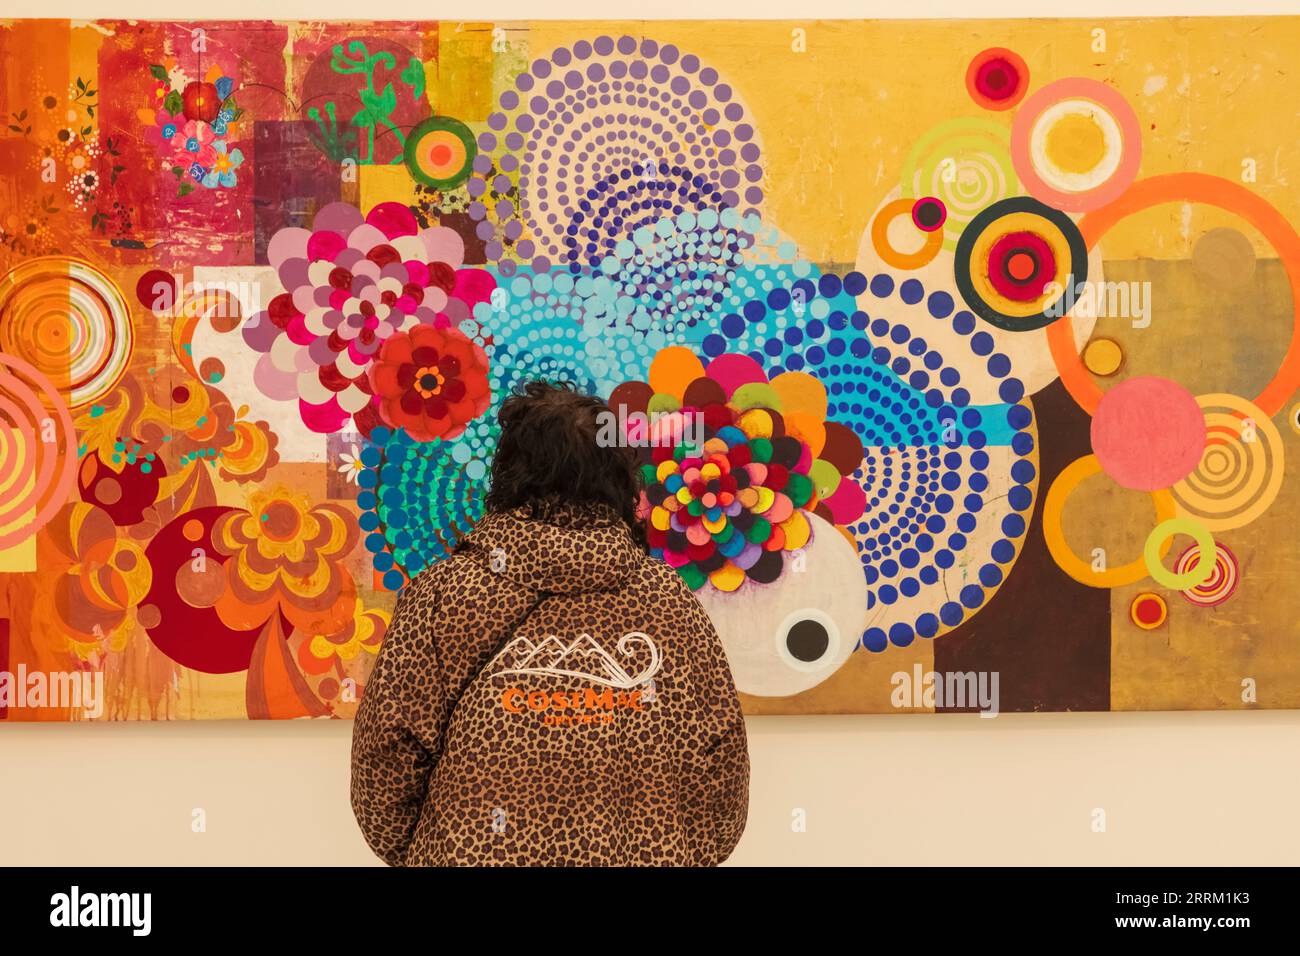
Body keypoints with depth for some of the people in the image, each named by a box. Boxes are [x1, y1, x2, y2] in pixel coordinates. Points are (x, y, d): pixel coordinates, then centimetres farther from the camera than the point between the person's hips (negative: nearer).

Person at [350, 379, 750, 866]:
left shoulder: (443, 593, -9)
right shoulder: (670, 599, -5)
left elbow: (388, 757, -7)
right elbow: (721, 768, -3)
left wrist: (409, 852, 9)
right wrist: (690, 853, 12)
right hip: (648, 853, 1)